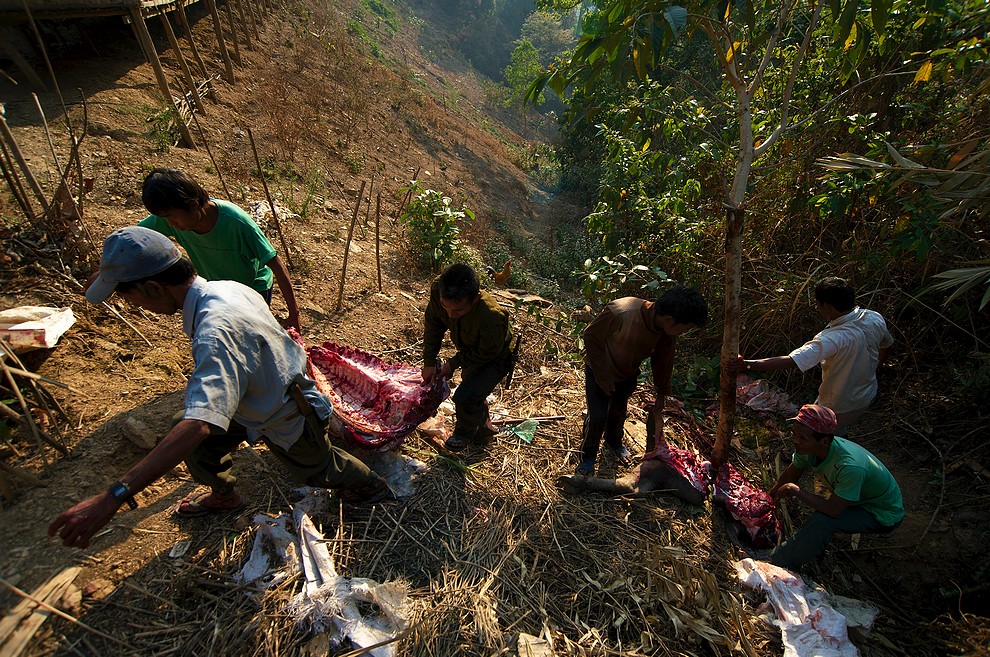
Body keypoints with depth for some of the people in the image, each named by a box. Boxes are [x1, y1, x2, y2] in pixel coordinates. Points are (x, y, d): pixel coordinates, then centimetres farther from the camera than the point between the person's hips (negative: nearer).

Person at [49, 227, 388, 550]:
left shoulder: (215, 332, -40)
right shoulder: (225, 287, -13)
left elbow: (198, 425, -49)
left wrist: (113, 497, -49)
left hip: (290, 421, -7)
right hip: (266, 397, 7)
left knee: (317, 468, 21)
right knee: (197, 443, 12)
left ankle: (369, 483, 49)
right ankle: (224, 495, 41)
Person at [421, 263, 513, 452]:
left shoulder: (492, 318, -46)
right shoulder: (438, 290, -31)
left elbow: (487, 353, -26)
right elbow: (433, 323, -12)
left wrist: (454, 364, -18)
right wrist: (429, 361, -10)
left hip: (495, 359, -6)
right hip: (471, 351, 7)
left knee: (465, 396, -18)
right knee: (473, 393, 24)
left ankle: (465, 433, 17)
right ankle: (484, 432, 51)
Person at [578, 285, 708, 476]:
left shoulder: (667, 334, -21)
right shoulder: (620, 312, -41)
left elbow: (663, 370, -7)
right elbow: (591, 337, -26)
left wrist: (658, 412, -1)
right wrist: (604, 378, -20)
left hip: (628, 375, 5)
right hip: (599, 371, -5)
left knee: (619, 412, 22)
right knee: (598, 418, -3)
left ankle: (613, 441, 54)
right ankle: (587, 456, 27)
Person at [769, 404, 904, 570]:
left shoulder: (850, 466, -41)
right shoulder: (807, 447, -20)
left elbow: (833, 510, -35)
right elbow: (790, 475, -2)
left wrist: (796, 491, -31)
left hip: (884, 516, -8)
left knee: (824, 520, -26)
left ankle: (779, 565, -14)